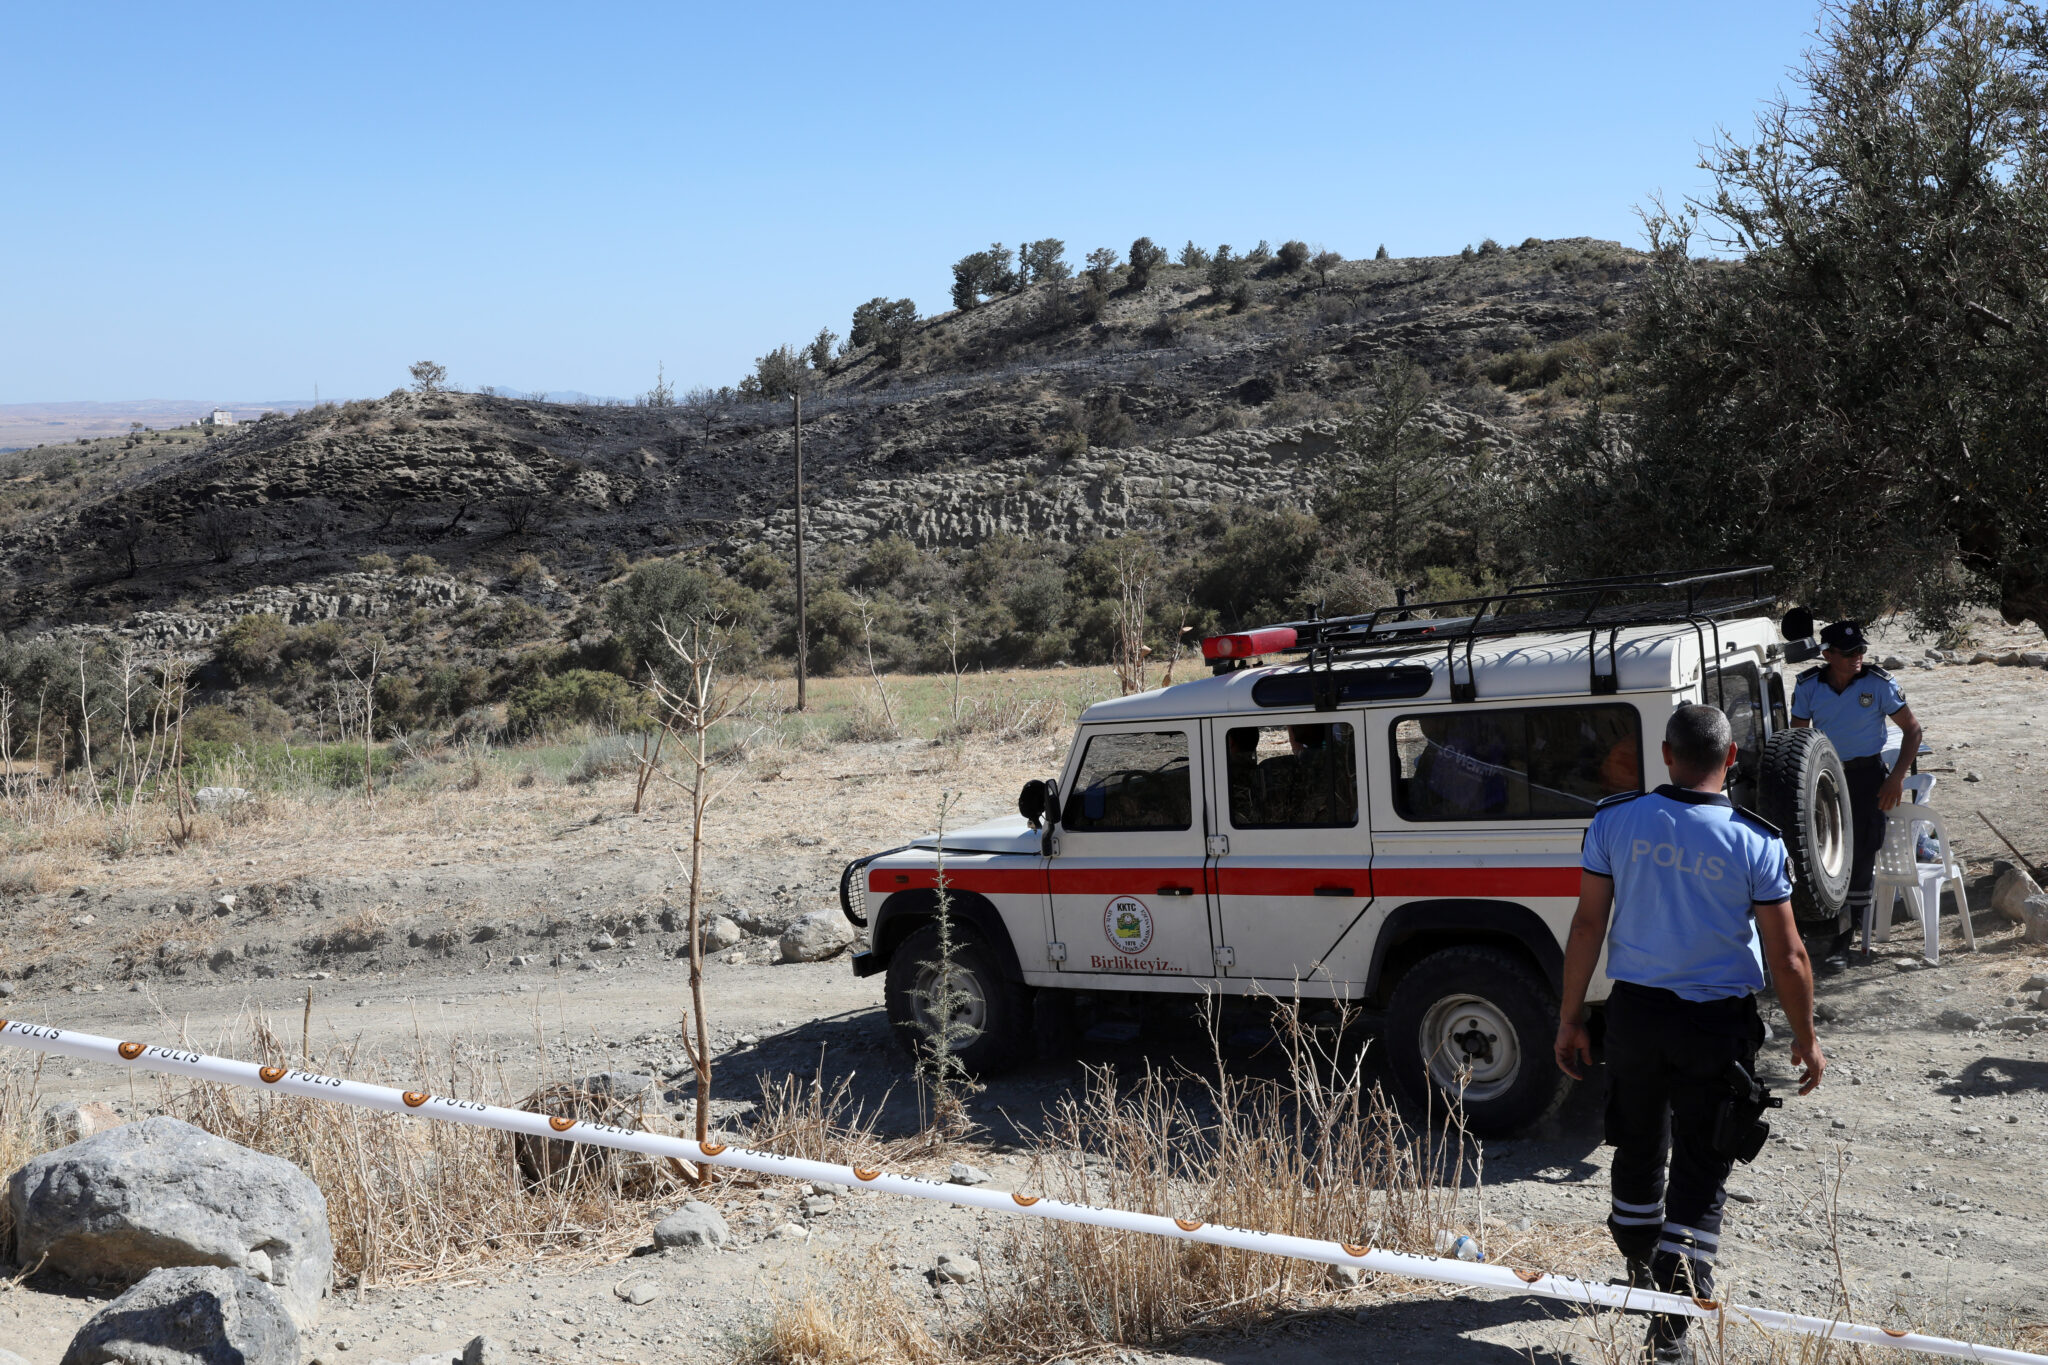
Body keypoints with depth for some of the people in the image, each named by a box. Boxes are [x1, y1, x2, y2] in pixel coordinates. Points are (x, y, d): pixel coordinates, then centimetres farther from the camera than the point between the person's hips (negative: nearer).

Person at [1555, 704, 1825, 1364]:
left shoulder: (1614, 820, -6)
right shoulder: (1756, 843, -11)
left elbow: (1587, 925, -4)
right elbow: (1787, 957, -8)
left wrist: (1570, 1019, 4)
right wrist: (1805, 1039, 6)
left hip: (1634, 1012, 2)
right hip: (1718, 1022, -2)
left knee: (1638, 1150, 22)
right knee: (1700, 1173, 6)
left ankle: (1642, 1275, 41)